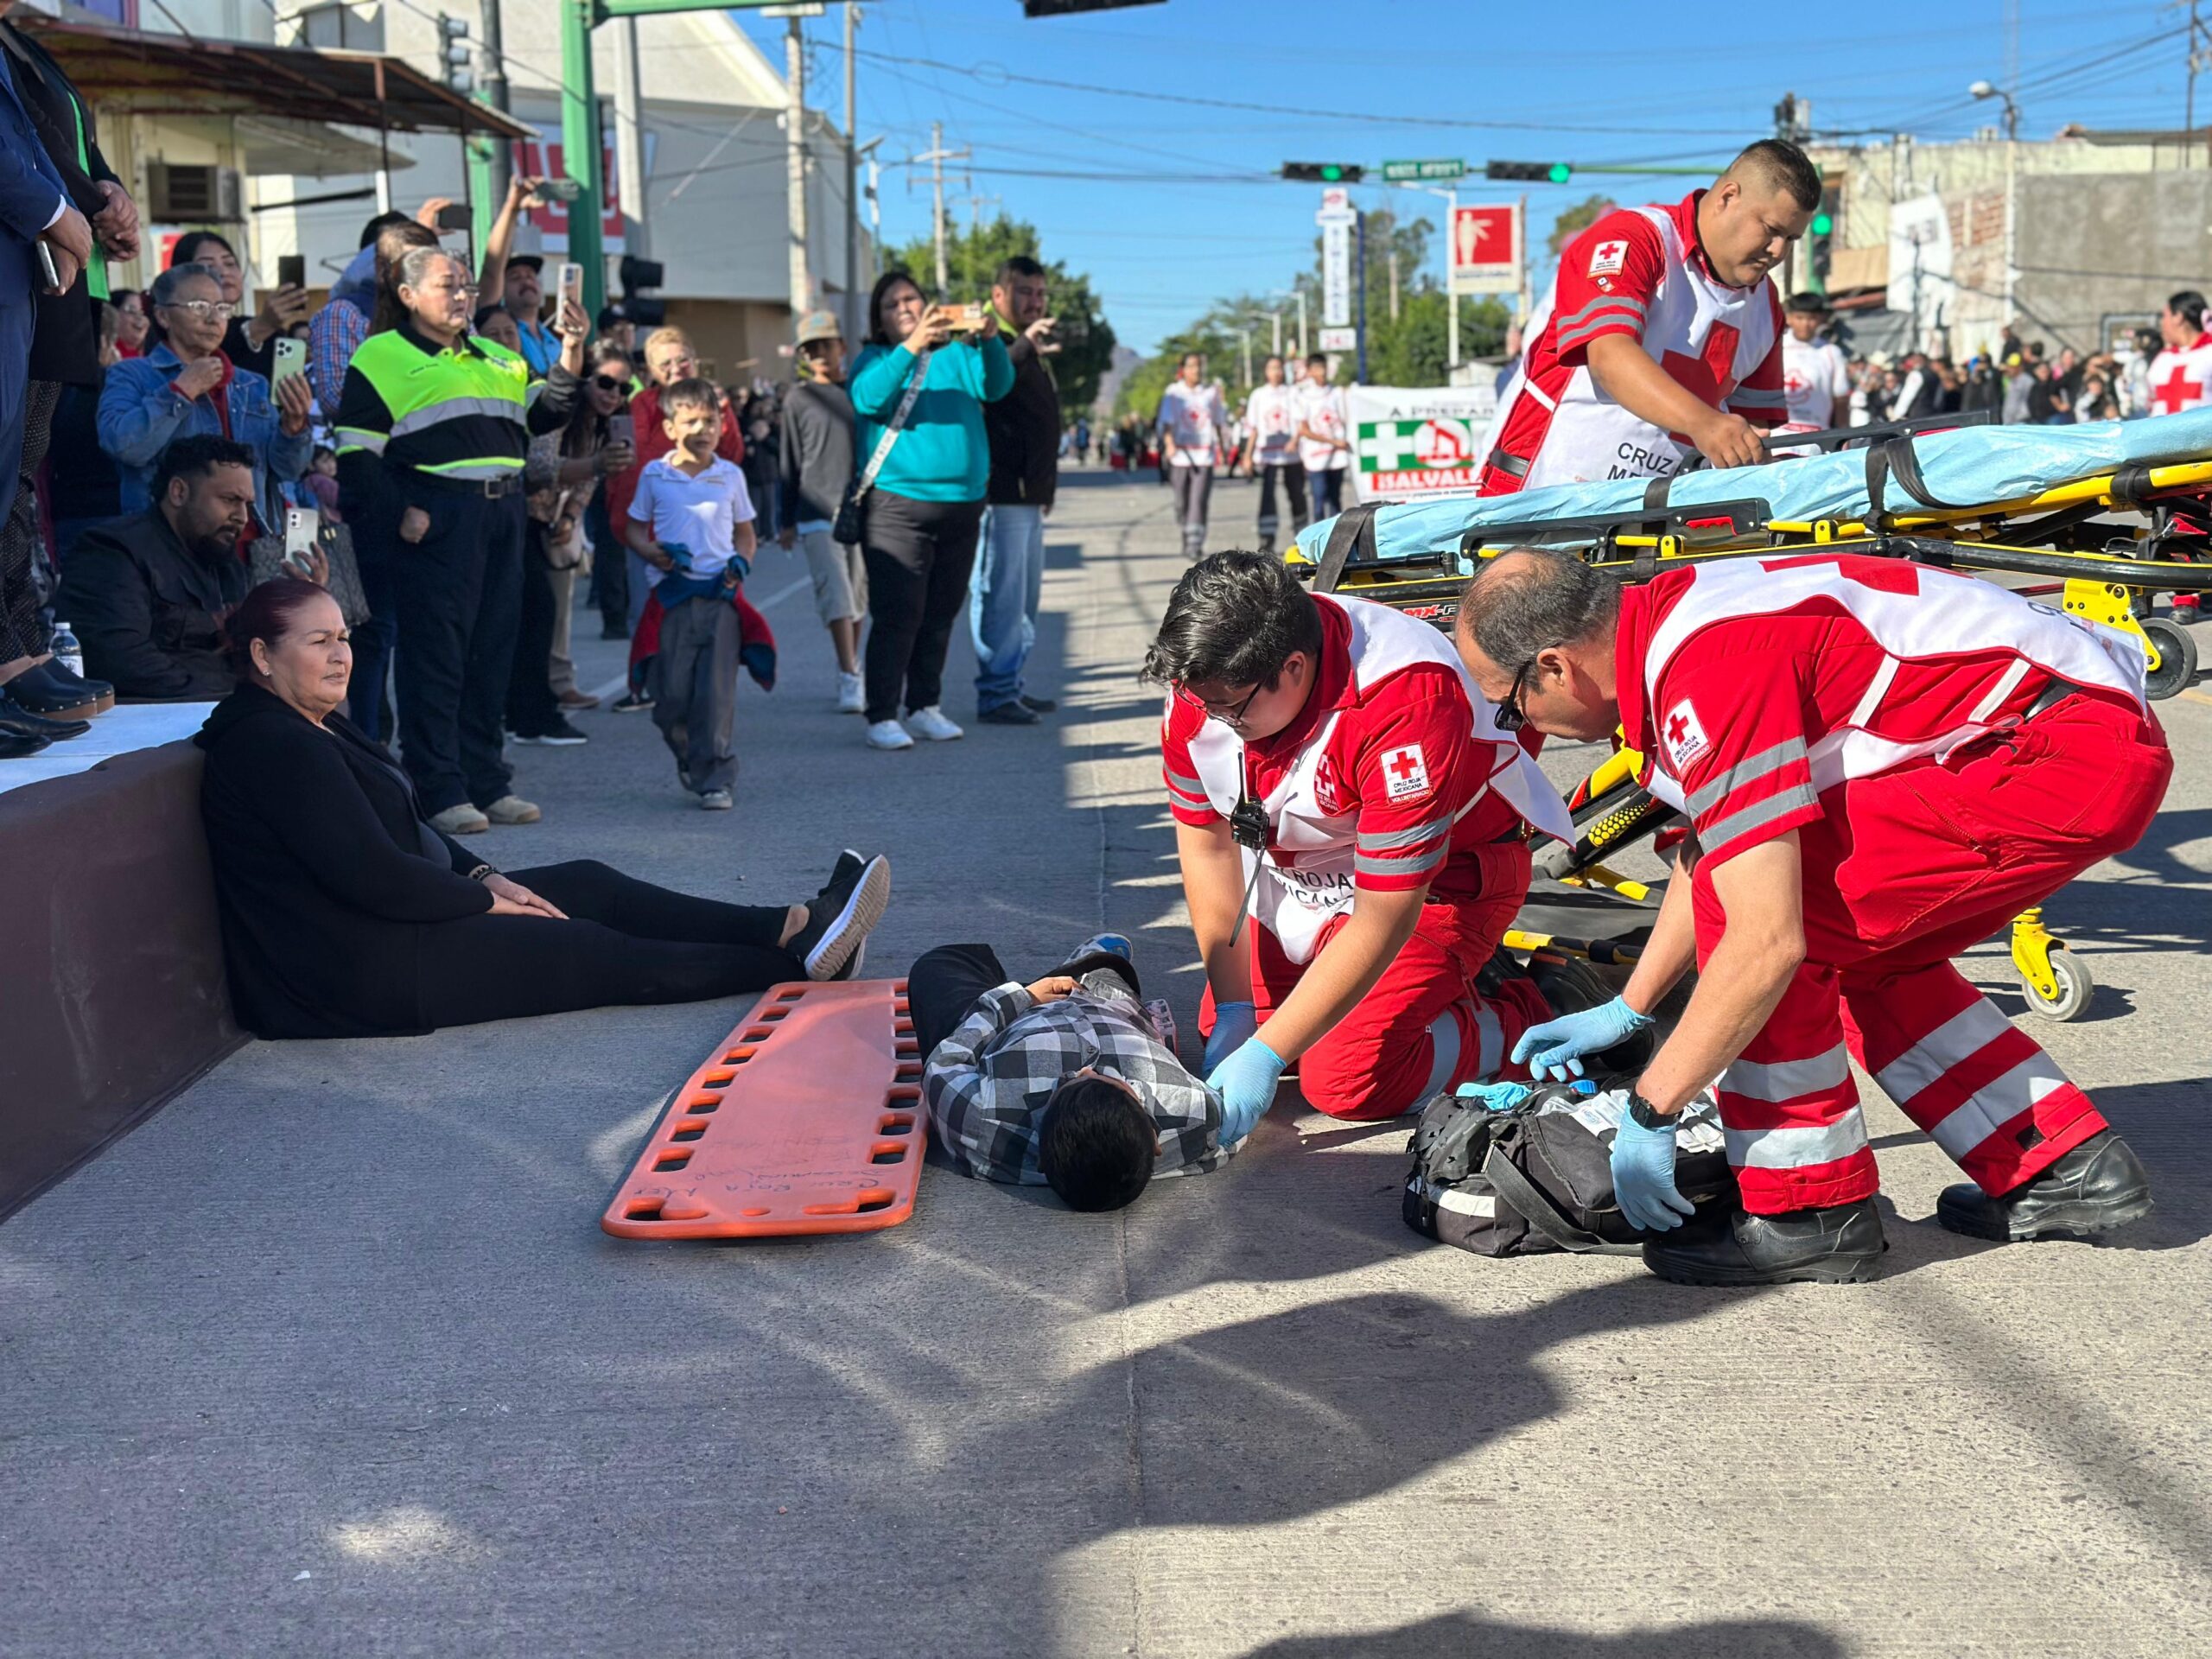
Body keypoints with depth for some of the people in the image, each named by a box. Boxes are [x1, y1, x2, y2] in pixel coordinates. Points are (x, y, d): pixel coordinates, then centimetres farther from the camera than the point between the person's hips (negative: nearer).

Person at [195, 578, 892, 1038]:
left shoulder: (317, 727, 14)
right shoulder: (273, 747, -20)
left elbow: (409, 827, 19)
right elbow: (373, 876, -25)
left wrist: (484, 876, 3)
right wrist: (487, 898, -12)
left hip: (400, 923, 10)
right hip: (370, 974, -10)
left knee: (591, 884, 5)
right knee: (596, 953, -6)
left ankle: (792, 927, 3)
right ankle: (797, 961, 2)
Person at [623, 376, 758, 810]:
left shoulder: (730, 475, 9)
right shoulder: (654, 475, 6)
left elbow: (745, 533, 18)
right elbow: (634, 527, 12)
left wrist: (740, 563, -2)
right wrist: (654, 553, -8)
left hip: (720, 594, 0)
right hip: (671, 594, 0)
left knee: (717, 690, -7)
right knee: (671, 693, -1)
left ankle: (715, 778, -2)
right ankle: (688, 759, 25)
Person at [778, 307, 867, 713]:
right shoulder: (798, 400, 5)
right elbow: (789, 462, 7)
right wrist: (786, 520, 7)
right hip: (818, 512, -3)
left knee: (858, 595, 9)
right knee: (835, 593, -13)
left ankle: (853, 673, 22)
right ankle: (849, 681, -18)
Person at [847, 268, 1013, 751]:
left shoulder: (958, 354, 12)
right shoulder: (875, 358, 5)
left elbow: (996, 386, -5)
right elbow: (867, 398, -17)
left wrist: (991, 340, -24)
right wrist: (911, 346, -27)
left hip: (962, 505, 4)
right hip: (897, 506, -4)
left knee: (941, 614, 10)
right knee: (897, 615, -10)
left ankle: (924, 707, 20)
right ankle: (881, 716, -6)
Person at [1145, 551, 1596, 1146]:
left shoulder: (1407, 699, -39)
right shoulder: (1202, 680, -19)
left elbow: (1383, 921, -34)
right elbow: (1208, 849, -5)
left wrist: (1266, 1055, -33)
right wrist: (1235, 1014, -8)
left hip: (1434, 879, -7)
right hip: (1298, 873, 7)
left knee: (1347, 1082, -19)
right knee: (1220, 1030, 5)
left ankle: (1537, 1013, 4)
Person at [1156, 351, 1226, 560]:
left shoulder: (1211, 393, 6)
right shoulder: (1173, 393, 1)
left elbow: (1219, 423, 17)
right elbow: (1166, 421, -7)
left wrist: (1220, 446, 20)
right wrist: (1169, 444, -23)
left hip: (1204, 455, 0)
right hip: (1180, 454, 0)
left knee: (1199, 500, -13)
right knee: (1182, 502, 7)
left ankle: (1196, 544, -14)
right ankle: (1187, 539, 28)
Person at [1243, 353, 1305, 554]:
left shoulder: (1291, 394, 7)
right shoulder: (1258, 395, 9)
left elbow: (1299, 421, -1)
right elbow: (1253, 427, 10)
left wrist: (1295, 440, -21)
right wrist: (1249, 456, 4)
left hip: (1291, 453, 1)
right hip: (1267, 455, -1)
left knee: (1297, 496, 7)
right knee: (1267, 495, -14)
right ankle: (1267, 539, -19)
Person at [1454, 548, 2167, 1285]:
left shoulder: (1706, 673, -22)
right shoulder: (1670, 622, 9)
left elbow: (1767, 942, -25)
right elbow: (1708, 851, 25)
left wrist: (1649, 1109, -13)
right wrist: (1627, 1010, 33)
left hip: (2075, 752, -11)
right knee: (1866, 951, 21)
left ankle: (1810, 1210, -1)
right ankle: (2068, 1168, 23)